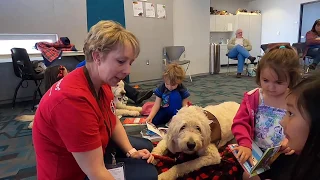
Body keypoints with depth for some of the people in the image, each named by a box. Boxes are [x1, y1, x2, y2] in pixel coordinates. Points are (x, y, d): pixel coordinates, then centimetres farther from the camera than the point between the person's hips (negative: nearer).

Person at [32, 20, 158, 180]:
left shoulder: (102, 81, -8)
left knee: (146, 147, 19)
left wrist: (131, 152, -6)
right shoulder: (73, 98, -37)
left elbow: (114, 122, 6)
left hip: (94, 150, 9)